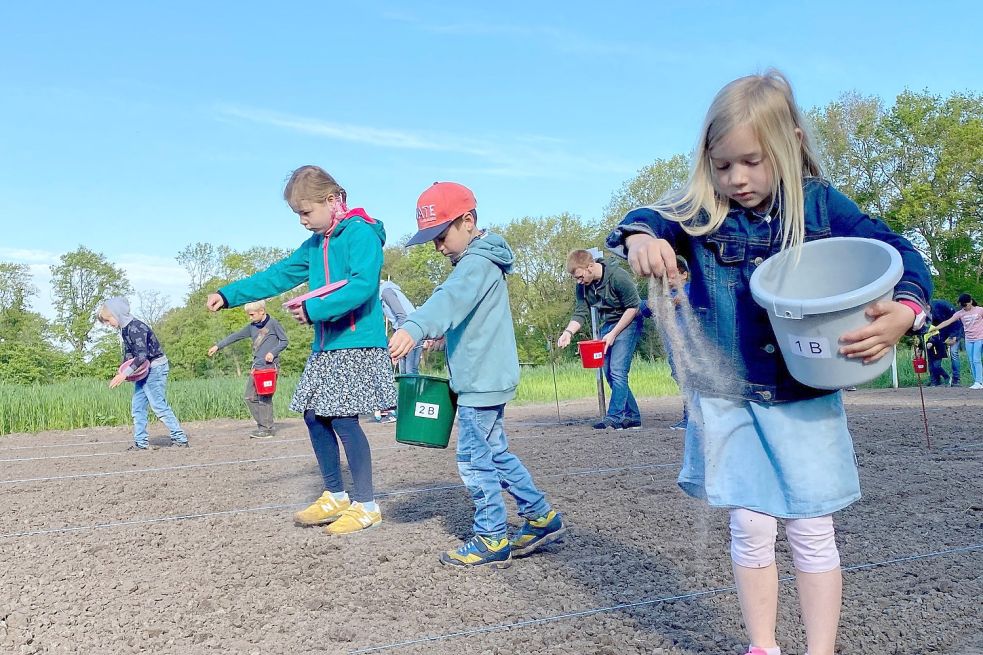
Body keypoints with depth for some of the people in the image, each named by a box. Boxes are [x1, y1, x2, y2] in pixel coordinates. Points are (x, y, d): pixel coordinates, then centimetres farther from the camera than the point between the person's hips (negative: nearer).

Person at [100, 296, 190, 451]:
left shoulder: (135, 327, -22)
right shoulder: (124, 329, 9)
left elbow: (142, 355, -29)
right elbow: (128, 353, 13)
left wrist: (125, 373, -33)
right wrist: (122, 371, -5)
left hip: (155, 367, -10)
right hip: (144, 370, 10)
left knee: (159, 406, -9)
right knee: (137, 406, 8)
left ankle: (180, 439, -4)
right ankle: (141, 442, 12)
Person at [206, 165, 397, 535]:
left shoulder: (361, 233, -11)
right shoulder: (316, 244, 16)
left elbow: (363, 285, -24)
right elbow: (279, 276, 19)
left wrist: (313, 309, -26)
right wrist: (229, 295, 13)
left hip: (357, 343, -9)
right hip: (325, 346, 9)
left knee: (343, 418, -11)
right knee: (315, 416, 8)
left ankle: (366, 505, 2)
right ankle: (335, 497, 22)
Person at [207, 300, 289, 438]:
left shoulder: (272, 323, -3)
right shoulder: (252, 327, 15)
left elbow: (284, 341, 0)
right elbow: (235, 336, 17)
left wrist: (273, 352, -14)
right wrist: (218, 346, 14)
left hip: (269, 365, -7)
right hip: (256, 366, 7)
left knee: (264, 397, -9)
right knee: (250, 397, 3)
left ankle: (267, 429, -2)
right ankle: (262, 425, 10)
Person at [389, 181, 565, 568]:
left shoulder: (478, 262, -16)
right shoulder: (476, 261, 17)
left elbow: (450, 298, -36)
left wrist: (415, 327, -51)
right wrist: (443, 334, 12)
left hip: (482, 381, -11)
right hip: (485, 378, 11)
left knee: (474, 460, -3)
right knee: (496, 455, 17)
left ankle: (492, 541, 8)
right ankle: (542, 518, 26)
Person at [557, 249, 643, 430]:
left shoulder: (618, 276, -23)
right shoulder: (583, 286, -4)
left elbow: (633, 307, -17)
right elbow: (580, 313, -2)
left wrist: (613, 334, -19)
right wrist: (568, 332, -22)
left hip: (626, 324, -7)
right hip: (606, 326, 7)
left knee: (617, 370, -17)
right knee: (609, 374, 5)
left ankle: (614, 417, -14)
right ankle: (632, 417, 13)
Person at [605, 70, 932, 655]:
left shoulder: (822, 205, -4)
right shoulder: (701, 213, -3)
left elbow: (902, 257, -3)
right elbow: (647, 220, -14)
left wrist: (903, 313, -24)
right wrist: (640, 239, -39)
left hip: (806, 396, 0)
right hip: (728, 396, 1)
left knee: (812, 531, 8)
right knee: (751, 529, 8)